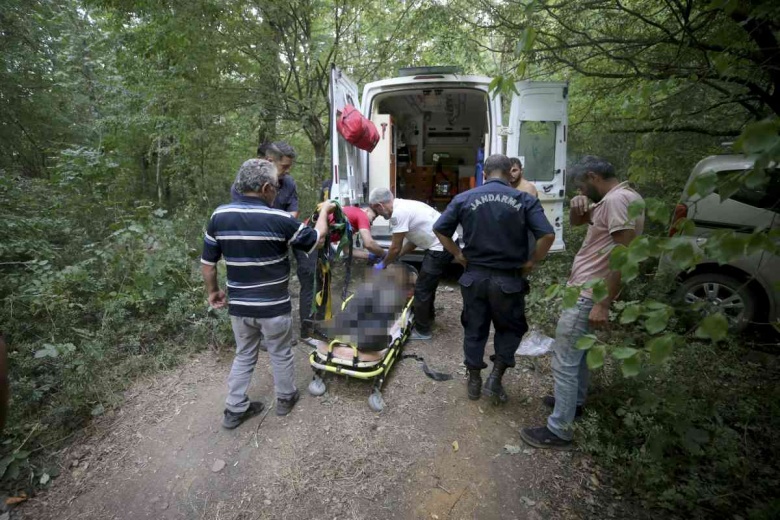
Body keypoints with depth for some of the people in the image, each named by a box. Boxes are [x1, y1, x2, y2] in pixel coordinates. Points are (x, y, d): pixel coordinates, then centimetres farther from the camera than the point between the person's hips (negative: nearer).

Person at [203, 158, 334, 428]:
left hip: (238, 306, 4)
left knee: (244, 356, 22)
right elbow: (317, 239, -4)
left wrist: (213, 292, 17)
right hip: (274, 307, -4)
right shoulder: (279, 219, -19)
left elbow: (208, 263, 0)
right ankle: (286, 398, 38)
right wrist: (324, 210, 12)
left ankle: (235, 409, 31)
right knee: (281, 355, 18)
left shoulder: (219, 216, -6)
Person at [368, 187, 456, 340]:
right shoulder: (404, 206, 11)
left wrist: (383, 264, 4)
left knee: (421, 289, 0)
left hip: (441, 247, -10)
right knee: (427, 284, 25)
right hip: (446, 243, 10)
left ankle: (422, 331, 14)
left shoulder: (398, 213, -19)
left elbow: (395, 248, -12)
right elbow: (413, 240, 16)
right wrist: (394, 257, 17)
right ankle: (427, 316, 44)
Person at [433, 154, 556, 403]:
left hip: (475, 276, 2)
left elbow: (439, 229, -2)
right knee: (510, 328, 21)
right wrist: (531, 262, 0)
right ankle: (495, 379, 16)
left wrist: (459, 255, 5)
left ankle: (474, 382, 29)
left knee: (474, 329, 17)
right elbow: (548, 235, -13)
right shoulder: (525, 200, -5)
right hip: (509, 279, -1)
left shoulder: (464, 198, -1)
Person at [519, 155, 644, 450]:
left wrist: (604, 304, -26)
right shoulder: (609, 200, 12)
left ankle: (559, 431, 7)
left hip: (588, 296, -11)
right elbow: (576, 221, 23)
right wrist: (577, 207, -1)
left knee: (564, 362, -4)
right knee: (576, 351, 25)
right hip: (583, 289, 11)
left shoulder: (618, 199, -20)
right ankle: (575, 401, 43)